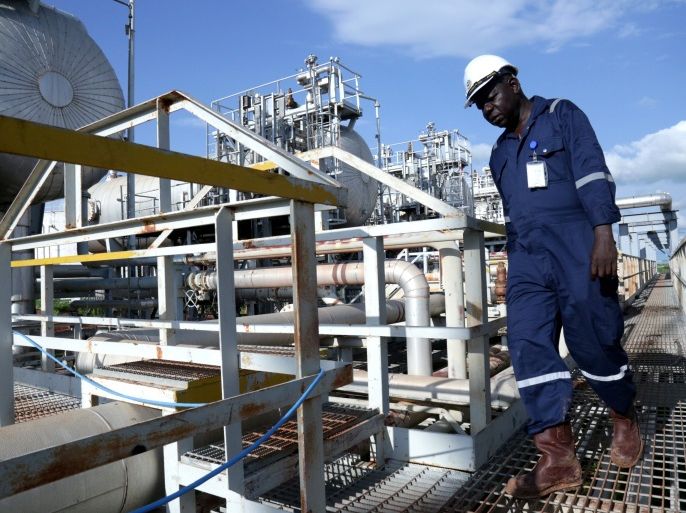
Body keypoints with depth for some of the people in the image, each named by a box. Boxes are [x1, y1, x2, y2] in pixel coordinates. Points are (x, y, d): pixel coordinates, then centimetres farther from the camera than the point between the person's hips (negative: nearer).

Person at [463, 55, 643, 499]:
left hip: (577, 251, -5)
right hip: (527, 260, 6)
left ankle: (625, 420, 29)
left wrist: (603, 234, -18)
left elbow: (592, 173, -7)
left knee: (596, 343, 0)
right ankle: (559, 457, -6)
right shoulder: (500, 152, 23)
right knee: (529, 346, -9)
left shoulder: (562, 115, 6)